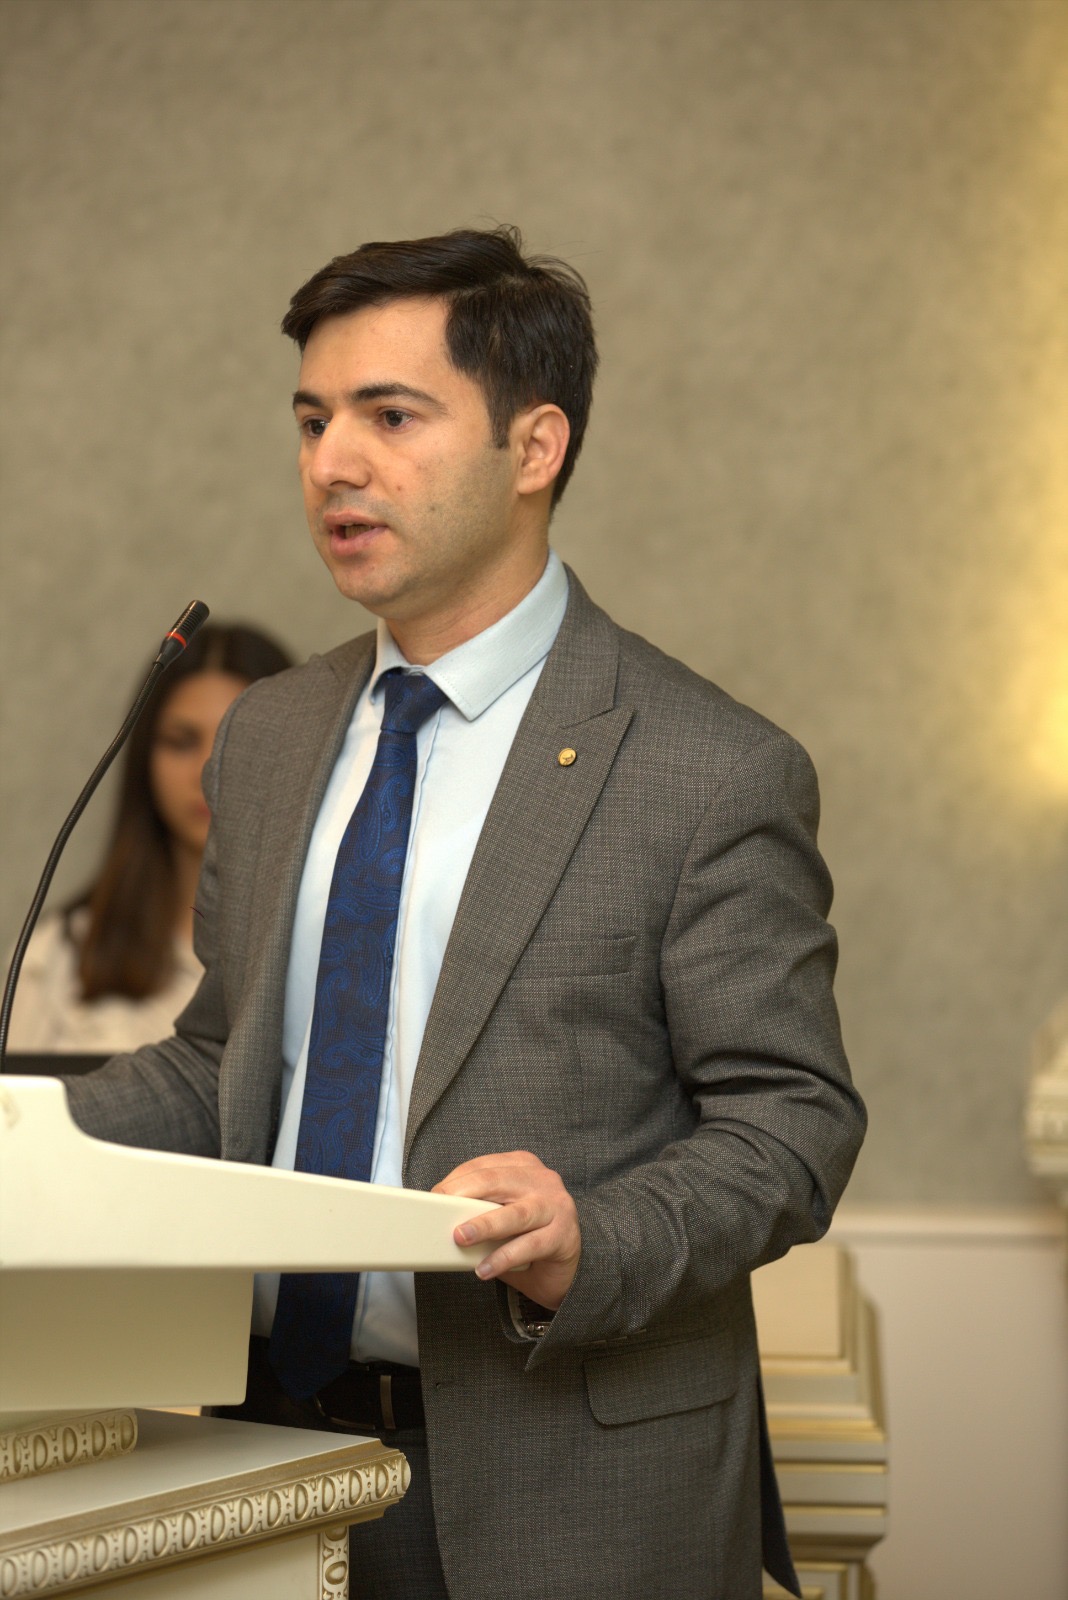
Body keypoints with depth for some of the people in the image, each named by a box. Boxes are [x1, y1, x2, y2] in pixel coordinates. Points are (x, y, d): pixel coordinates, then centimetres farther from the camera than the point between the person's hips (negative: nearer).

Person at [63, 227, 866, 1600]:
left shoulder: (713, 776, -11)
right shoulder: (266, 740, 9)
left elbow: (792, 1116, -10)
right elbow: (223, 1061, 14)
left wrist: (590, 1243, -26)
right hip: (276, 1437, 5)